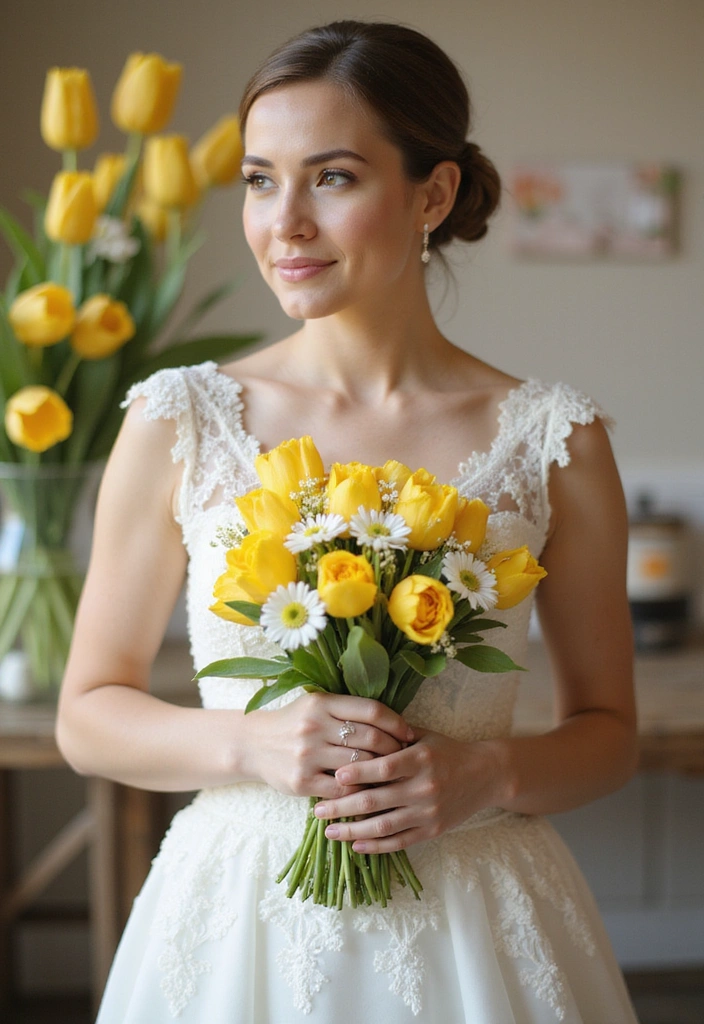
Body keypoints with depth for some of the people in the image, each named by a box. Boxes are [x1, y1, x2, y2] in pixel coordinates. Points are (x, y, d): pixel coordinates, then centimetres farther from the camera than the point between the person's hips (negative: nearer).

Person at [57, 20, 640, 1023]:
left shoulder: (554, 439, -5)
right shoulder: (177, 423, -5)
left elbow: (607, 730, 5)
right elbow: (89, 714, 1)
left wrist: (493, 774, -14)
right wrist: (249, 743, -15)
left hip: (475, 928, 0)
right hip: (238, 924, 0)